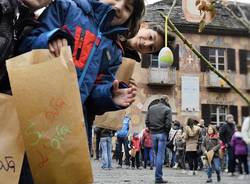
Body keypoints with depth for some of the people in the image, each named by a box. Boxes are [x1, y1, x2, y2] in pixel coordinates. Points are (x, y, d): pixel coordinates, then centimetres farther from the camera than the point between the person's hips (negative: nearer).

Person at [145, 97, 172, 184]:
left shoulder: (151, 108, 10)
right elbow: (168, 124, -11)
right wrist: (167, 133, 3)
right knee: (160, 155, -3)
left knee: (156, 155, 14)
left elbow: (147, 121, 6)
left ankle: (158, 176, 17)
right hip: (162, 134, -4)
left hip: (153, 134, 4)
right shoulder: (167, 109, -4)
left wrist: (151, 129, 12)